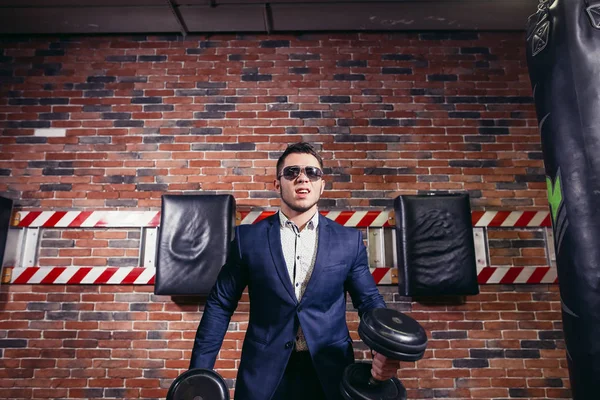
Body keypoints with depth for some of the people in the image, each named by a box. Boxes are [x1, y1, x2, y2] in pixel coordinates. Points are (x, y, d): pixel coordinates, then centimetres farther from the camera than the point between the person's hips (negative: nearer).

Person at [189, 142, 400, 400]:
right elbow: (220, 305, 0)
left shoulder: (349, 240, -2)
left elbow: (369, 300, 3)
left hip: (330, 371, 1)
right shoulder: (248, 237, -4)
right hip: (263, 373, 0)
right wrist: (199, 372, -2)